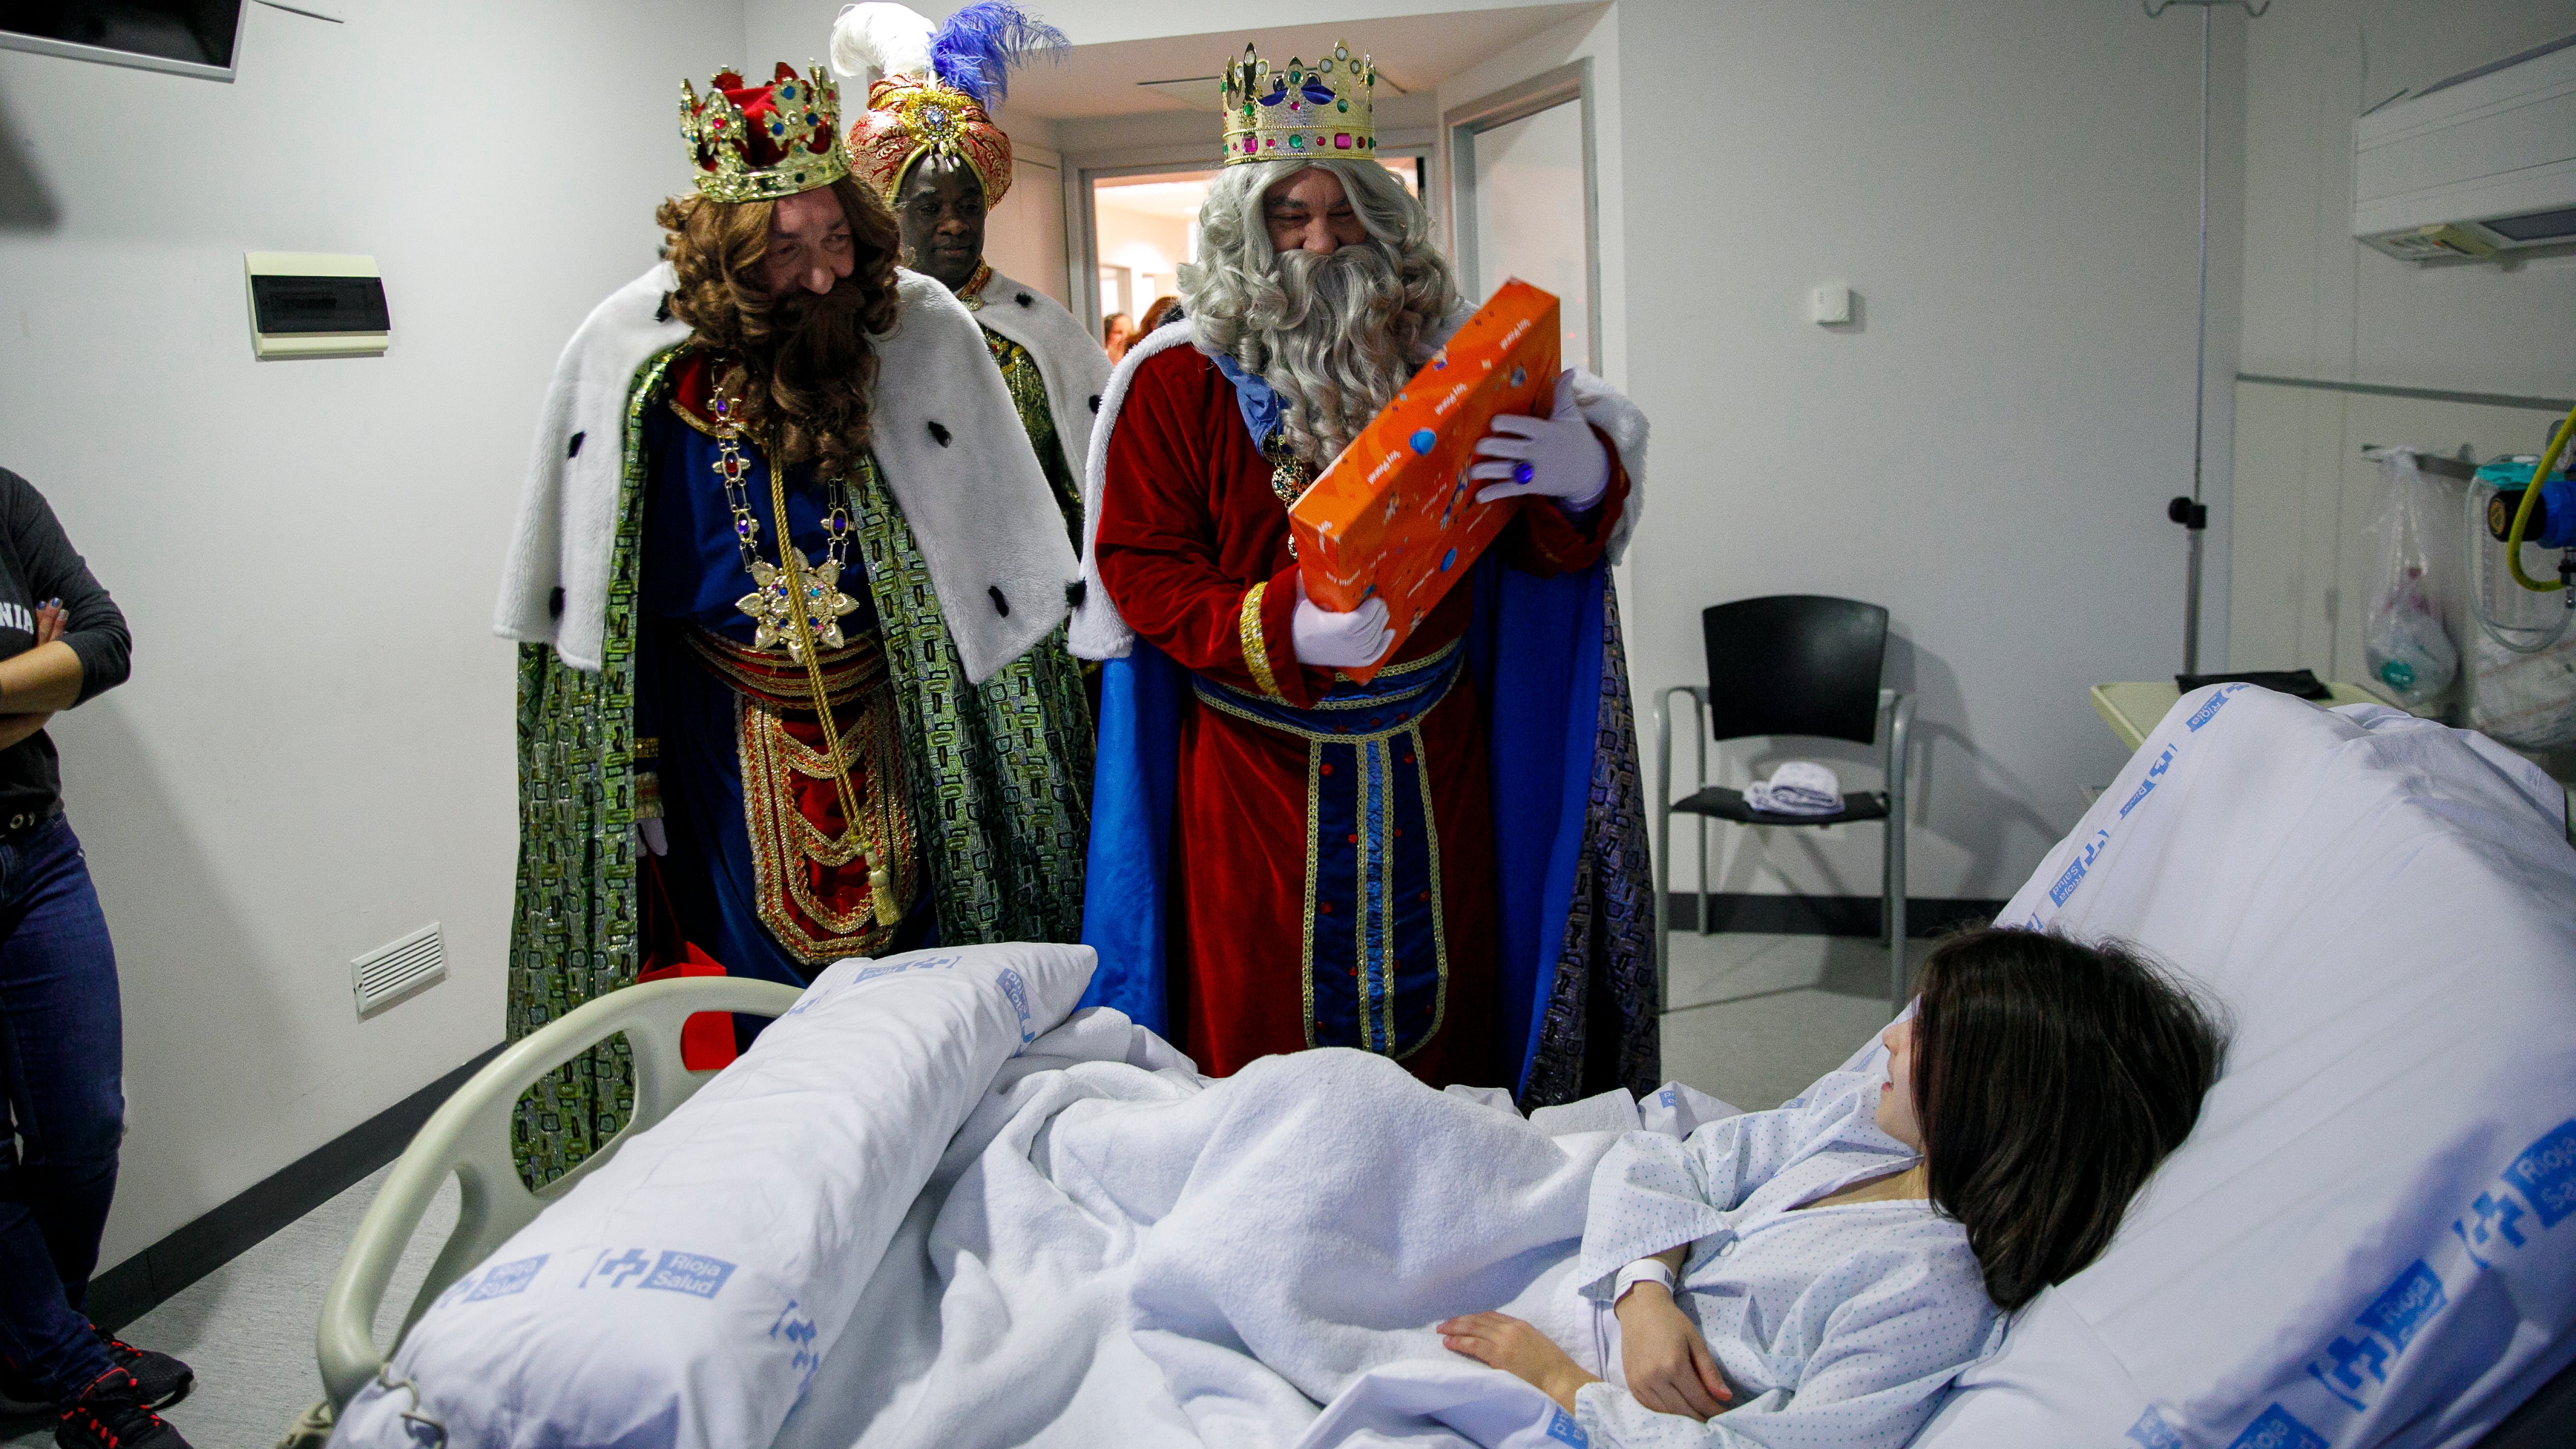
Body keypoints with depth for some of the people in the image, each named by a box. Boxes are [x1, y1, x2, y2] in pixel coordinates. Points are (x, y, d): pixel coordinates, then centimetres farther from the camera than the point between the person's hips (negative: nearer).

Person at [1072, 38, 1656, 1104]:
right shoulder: (1178, 378, -3)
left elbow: (1539, 548, 8)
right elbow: (1139, 567, -7)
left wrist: (1585, 480, -17)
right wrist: (1280, 627, -24)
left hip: (1431, 765, 3)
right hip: (1255, 770, -2)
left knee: (1441, 1032, 14)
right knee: (1260, 1043, 7)